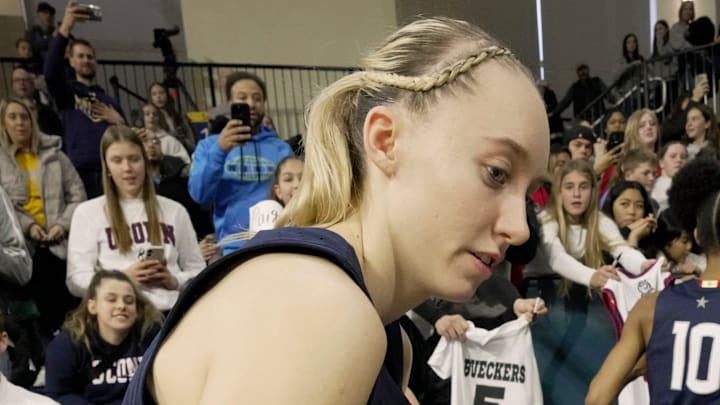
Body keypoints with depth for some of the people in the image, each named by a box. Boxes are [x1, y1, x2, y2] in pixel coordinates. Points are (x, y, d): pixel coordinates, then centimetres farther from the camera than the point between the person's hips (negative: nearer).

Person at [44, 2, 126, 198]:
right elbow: (51, 71, -12)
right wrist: (65, 28, -21)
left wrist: (119, 121, 1)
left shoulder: (109, 100, 23)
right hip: (80, 172, -3)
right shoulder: (67, 92, 11)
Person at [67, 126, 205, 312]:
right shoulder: (88, 212, 12)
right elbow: (76, 281, 3)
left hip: (173, 310, 2)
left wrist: (174, 281, -3)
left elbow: (199, 272, 17)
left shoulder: (175, 210, 18)